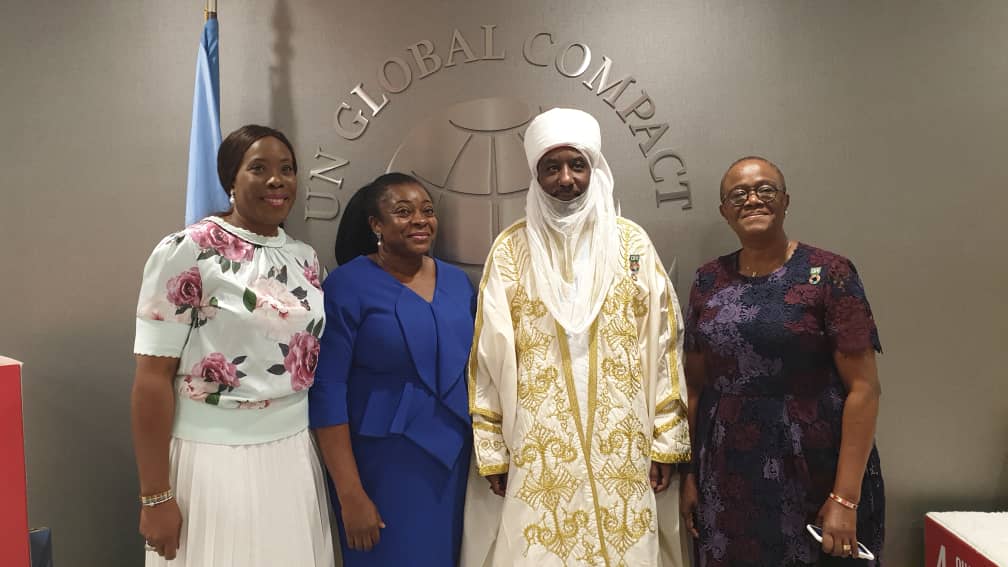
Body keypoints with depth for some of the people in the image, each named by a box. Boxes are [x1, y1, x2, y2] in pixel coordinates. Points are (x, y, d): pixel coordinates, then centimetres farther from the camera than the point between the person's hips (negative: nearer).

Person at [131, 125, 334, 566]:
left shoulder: (305, 258, 7)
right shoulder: (186, 252, -10)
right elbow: (153, 379, -11)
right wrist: (155, 496, -11)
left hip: (294, 457, 5)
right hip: (215, 460, -5)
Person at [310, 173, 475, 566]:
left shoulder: (458, 281, 4)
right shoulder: (349, 284, -12)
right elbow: (327, 390, -14)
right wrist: (350, 493, -16)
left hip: (453, 461, 5)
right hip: (380, 465, -5)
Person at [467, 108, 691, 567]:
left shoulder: (631, 243, 3)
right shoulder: (512, 249, 0)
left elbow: (662, 345, 3)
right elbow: (490, 355, 1)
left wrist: (667, 438, 1)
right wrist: (492, 450, 1)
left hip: (623, 446, 1)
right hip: (540, 450, -1)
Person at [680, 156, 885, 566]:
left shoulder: (828, 274, -8)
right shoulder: (708, 282, 4)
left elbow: (863, 387, -11)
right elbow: (695, 385, 7)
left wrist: (846, 497, -15)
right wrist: (689, 474, 5)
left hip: (813, 476, -3)